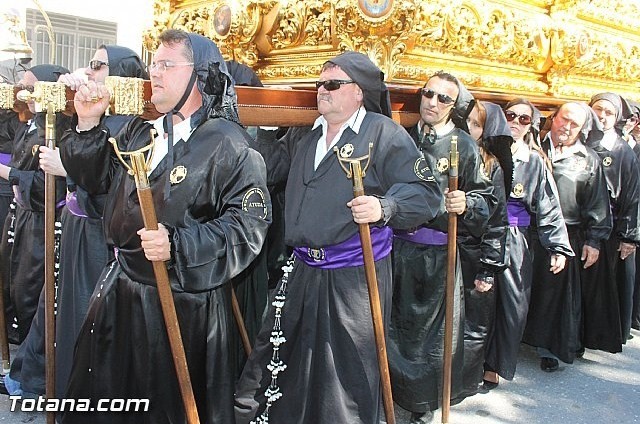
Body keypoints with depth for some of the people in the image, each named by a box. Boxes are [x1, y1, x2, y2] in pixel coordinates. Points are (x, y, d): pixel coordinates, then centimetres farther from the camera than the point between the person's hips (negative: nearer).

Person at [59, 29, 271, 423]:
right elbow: (96, 178, 16)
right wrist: (89, 123, 2)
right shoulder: (140, 132, 9)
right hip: (121, 286, 7)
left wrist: (178, 245, -28)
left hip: (186, 301, -7)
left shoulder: (230, 144, -14)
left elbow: (250, 222, -20)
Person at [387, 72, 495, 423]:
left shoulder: (464, 146, -2)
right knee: (391, 323, 9)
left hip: (438, 256, -2)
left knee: (431, 328, 8)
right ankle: (388, 393, 29)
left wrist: (466, 204, -20)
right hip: (395, 248, 3)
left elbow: (486, 199, -2)